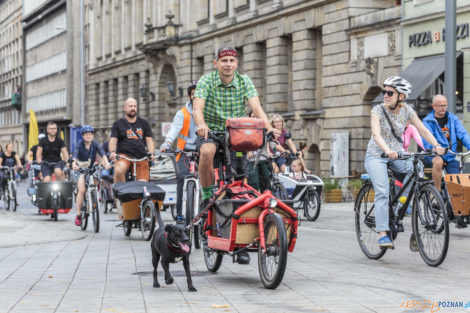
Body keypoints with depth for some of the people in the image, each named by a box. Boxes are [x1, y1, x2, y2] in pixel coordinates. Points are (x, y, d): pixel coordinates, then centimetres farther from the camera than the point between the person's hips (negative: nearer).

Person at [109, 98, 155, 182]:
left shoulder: (143, 123, 18)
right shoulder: (118, 124, 12)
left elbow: (149, 140, 10)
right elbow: (113, 140, 1)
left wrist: (151, 153, -10)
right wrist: (112, 152, -20)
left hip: (141, 157, 2)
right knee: (119, 171, -36)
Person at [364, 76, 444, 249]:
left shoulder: (406, 110, -3)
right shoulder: (378, 110, -15)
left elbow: (422, 129, -8)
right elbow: (376, 134, -30)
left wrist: (436, 145, -27)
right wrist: (387, 150, -49)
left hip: (397, 154, 4)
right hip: (376, 155, -4)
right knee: (382, 192, -21)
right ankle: (382, 234, -22)